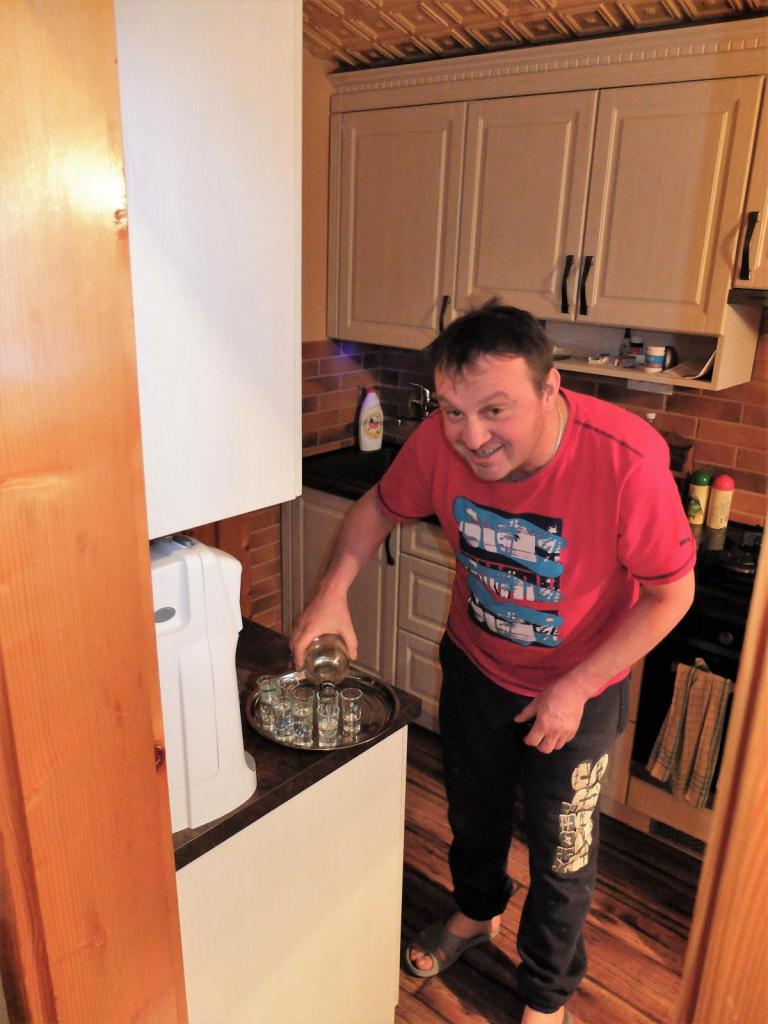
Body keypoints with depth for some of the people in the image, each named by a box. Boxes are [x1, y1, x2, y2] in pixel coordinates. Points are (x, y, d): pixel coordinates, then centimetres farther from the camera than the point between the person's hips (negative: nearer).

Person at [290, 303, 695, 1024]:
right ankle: (476, 912, 59)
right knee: (472, 811, 26)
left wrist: (574, 689, -21)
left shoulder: (626, 459, -35)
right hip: (474, 665, 4)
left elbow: (671, 593, -21)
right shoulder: (441, 441, -24)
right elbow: (381, 507, -4)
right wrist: (333, 590, -20)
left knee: (562, 853, 15)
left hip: (576, 688, -3)